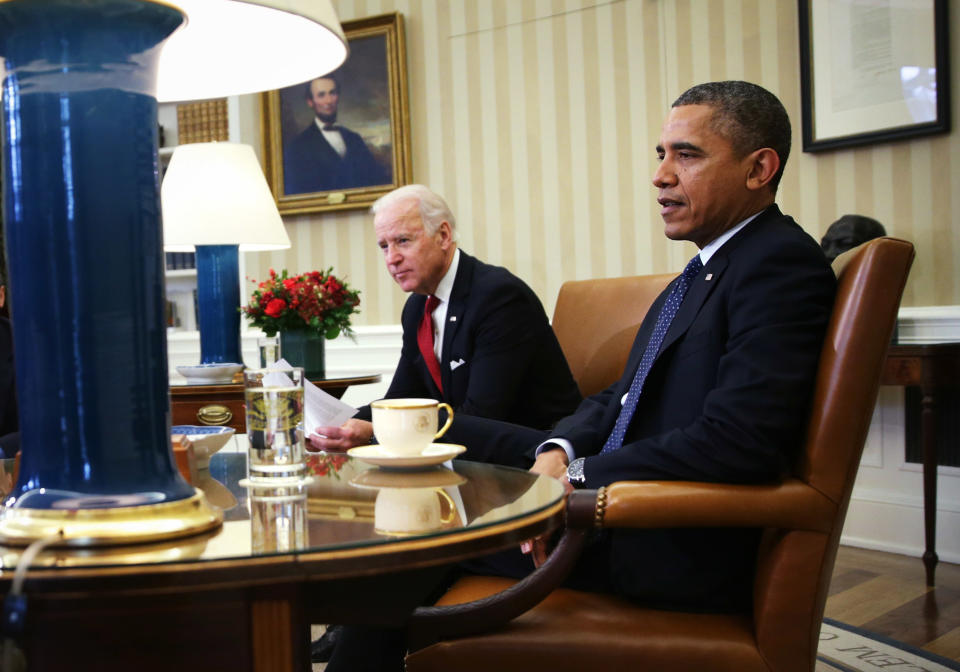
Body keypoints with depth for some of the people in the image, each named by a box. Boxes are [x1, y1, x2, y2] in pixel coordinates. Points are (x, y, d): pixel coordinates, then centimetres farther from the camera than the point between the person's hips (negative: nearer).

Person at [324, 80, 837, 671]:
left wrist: (579, 477, -19)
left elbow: (738, 441, -27)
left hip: (678, 554, -9)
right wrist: (560, 452, -8)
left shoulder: (783, 263, -16)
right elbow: (624, 398, 13)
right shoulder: (706, 270, 14)